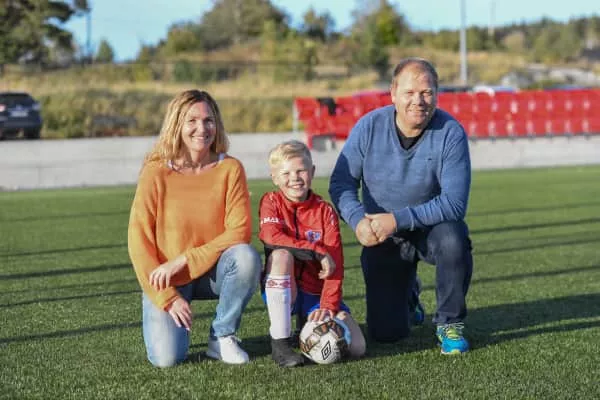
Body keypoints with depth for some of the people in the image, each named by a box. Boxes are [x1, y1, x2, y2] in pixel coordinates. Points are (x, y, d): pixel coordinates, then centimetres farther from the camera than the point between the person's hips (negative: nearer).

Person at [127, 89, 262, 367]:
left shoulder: (229, 169, -7)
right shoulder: (156, 173, -12)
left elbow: (239, 231, -13)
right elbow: (139, 240, -12)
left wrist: (184, 260, -21)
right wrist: (168, 298, -17)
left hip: (212, 273, 2)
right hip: (165, 280, -2)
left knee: (247, 257, -31)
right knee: (167, 357, -20)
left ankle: (222, 337, -8)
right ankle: (170, 318, 17)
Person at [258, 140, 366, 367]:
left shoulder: (325, 211, 0)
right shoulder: (271, 202, -1)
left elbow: (335, 263, -8)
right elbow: (272, 237, -23)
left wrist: (329, 306, -20)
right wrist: (318, 251, -25)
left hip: (316, 292, 2)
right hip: (282, 292, -1)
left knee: (356, 348, -18)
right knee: (281, 254, -35)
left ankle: (309, 324, 15)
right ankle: (280, 342, -29)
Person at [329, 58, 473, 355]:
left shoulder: (450, 133, -19)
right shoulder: (369, 127, -11)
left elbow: (454, 203, -25)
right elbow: (341, 182, -8)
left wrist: (398, 219, -33)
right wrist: (359, 220, -28)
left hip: (432, 227, -1)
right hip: (382, 239, 1)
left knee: (452, 239, -38)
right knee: (386, 332, -4)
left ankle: (449, 323, -11)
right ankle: (405, 290, 34)